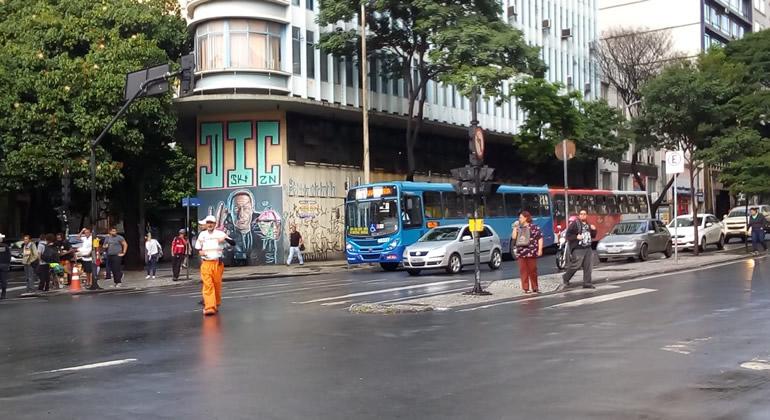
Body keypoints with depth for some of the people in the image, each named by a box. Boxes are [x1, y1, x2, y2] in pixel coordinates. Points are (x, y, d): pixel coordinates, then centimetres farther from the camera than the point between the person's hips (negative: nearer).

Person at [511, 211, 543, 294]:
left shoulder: (534, 227, 1)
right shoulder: (518, 228, 14)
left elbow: (540, 238, 0)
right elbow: (513, 237, 3)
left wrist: (540, 250, -6)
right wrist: (515, 228, 1)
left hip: (531, 252, -3)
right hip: (521, 253, 3)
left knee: (533, 271, 3)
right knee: (523, 271, 0)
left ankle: (535, 288, 14)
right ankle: (525, 288, 4)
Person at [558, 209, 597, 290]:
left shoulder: (588, 225, 17)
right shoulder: (575, 224, -6)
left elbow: (593, 235, 25)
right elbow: (568, 235, -10)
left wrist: (594, 230, 6)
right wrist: (576, 237, -24)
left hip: (588, 249, 7)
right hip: (578, 249, -7)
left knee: (588, 267, 3)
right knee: (575, 266, -10)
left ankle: (587, 283, 8)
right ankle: (565, 279, 7)